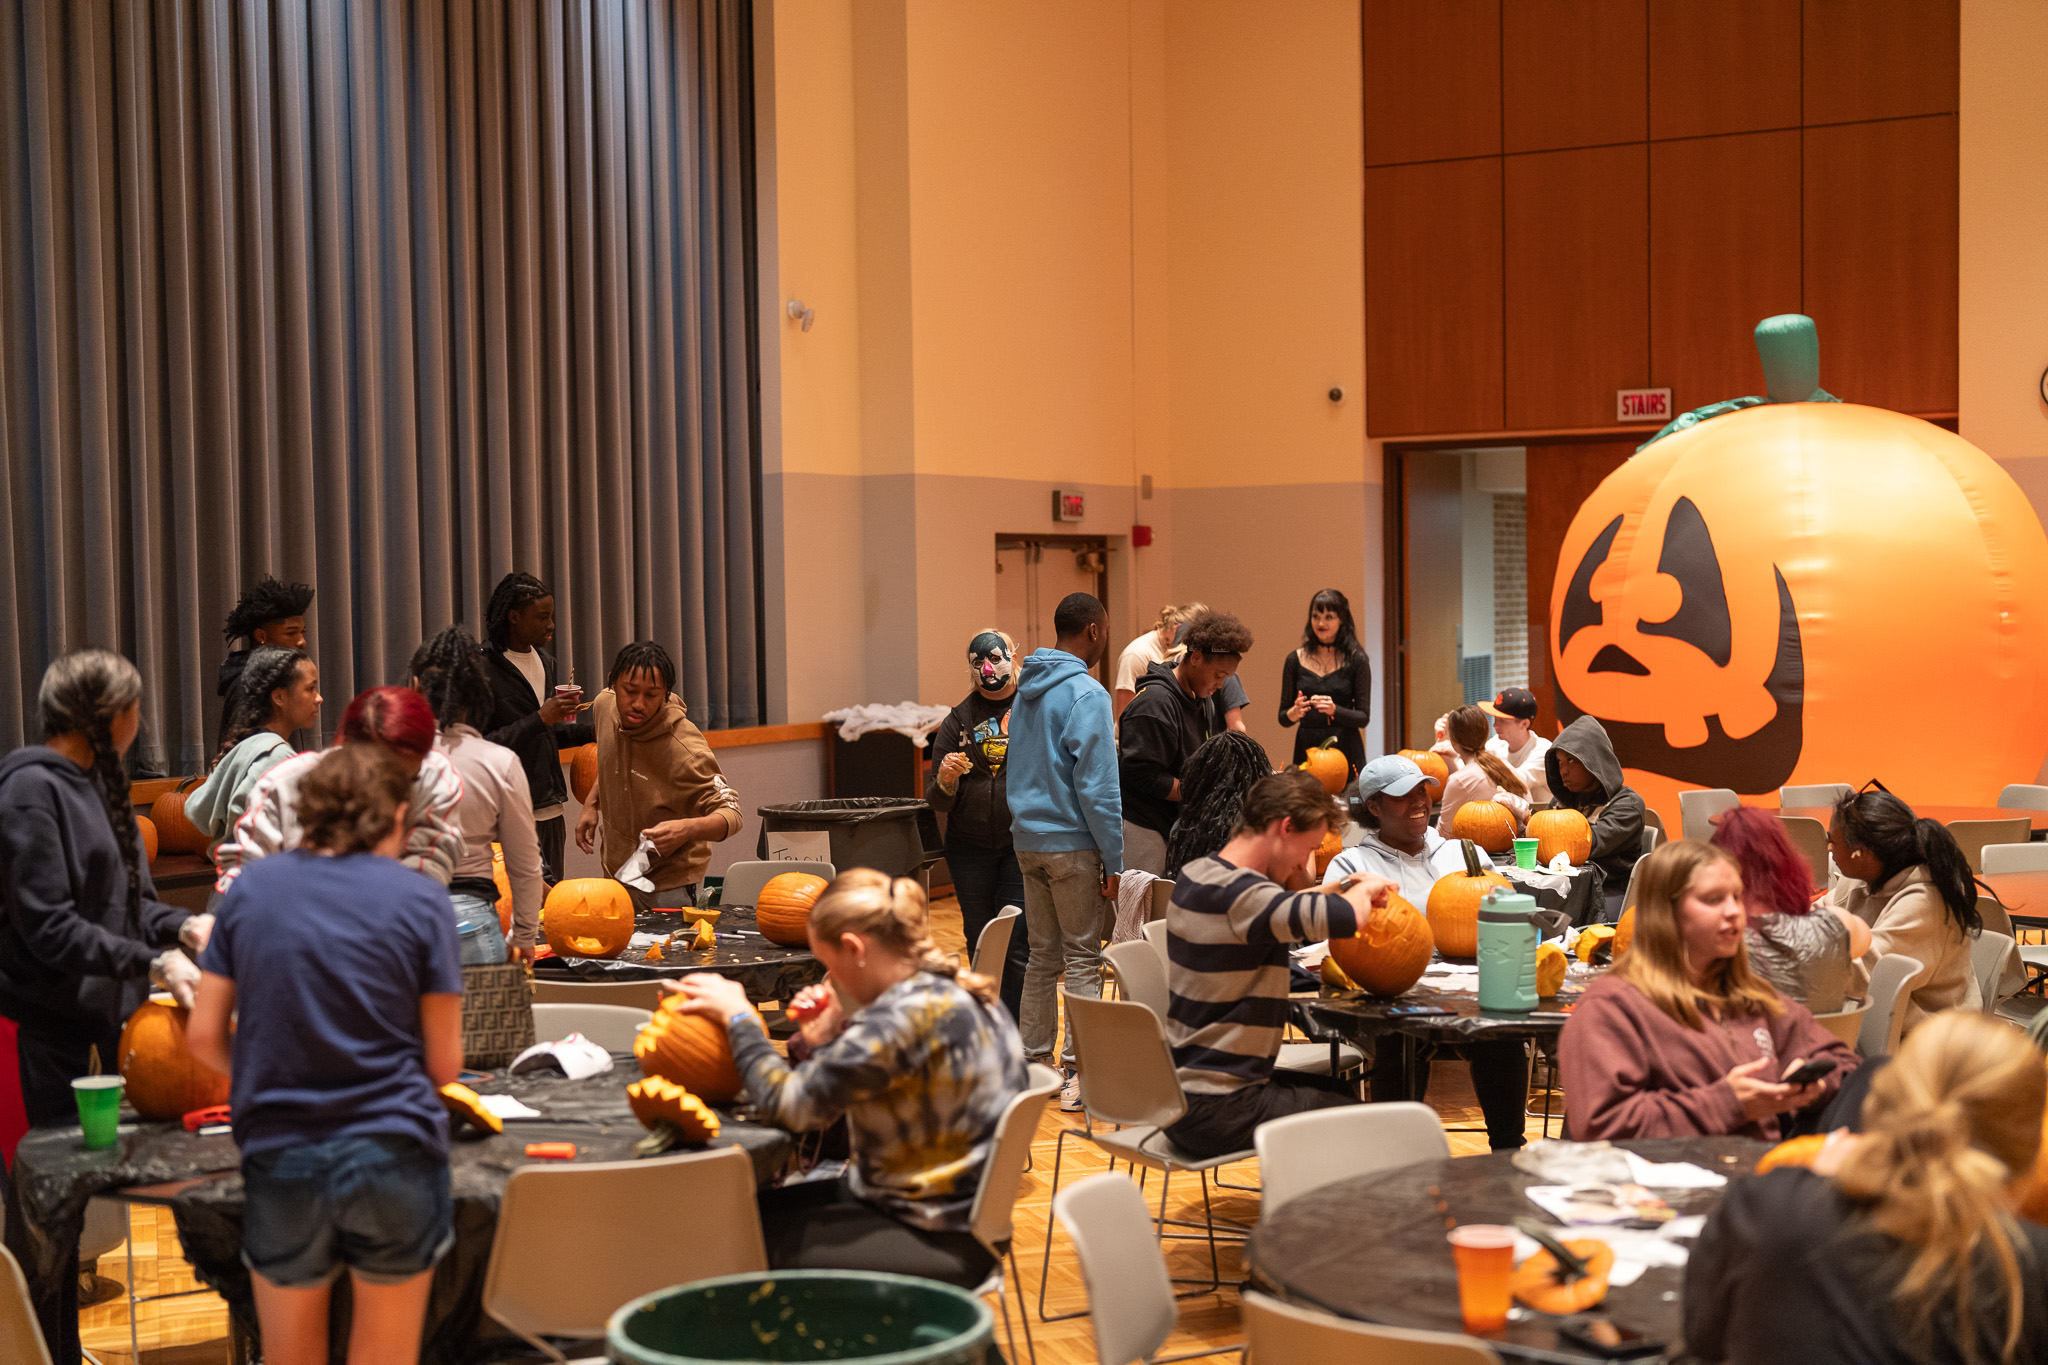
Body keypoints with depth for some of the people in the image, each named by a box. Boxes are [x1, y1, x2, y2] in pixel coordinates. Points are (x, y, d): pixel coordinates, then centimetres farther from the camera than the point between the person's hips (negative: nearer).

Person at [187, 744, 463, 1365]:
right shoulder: (421, 899, -4)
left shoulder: (250, 887, 4)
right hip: (394, 1154, -2)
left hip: (280, 1157, 2)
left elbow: (204, 1037, 5)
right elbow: (444, 1063, -2)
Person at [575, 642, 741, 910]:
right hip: (614, 870, 7)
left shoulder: (685, 751, -30)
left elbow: (731, 814, -27)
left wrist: (689, 828, -46)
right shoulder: (605, 706, -9)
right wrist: (592, 804, 6)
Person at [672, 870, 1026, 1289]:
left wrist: (737, 1016, -8)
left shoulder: (908, 1016, -25)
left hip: (937, 1245, -10)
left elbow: (790, 1104, -21)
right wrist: (828, 1043, 2)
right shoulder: (961, 995, 6)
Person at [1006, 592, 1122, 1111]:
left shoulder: (1026, 689, 12)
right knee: (1082, 957, -2)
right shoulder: (1086, 694, -14)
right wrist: (1114, 861, -14)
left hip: (1028, 838, 8)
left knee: (1043, 954, 14)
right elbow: (1096, 787, -17)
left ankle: (1032, 1063, 18)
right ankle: (1078, 1075, -2)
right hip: (1072, 844, -8)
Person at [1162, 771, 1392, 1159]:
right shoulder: (1239, 894, -24)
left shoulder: (1196, 875, 7)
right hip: (1216, 1109, -10)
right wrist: (1365, 889, -13)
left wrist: (1343, 887, 10)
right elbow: (1341, 917, -37)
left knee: (1341, 1093, 28)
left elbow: (1276, 908, 27)